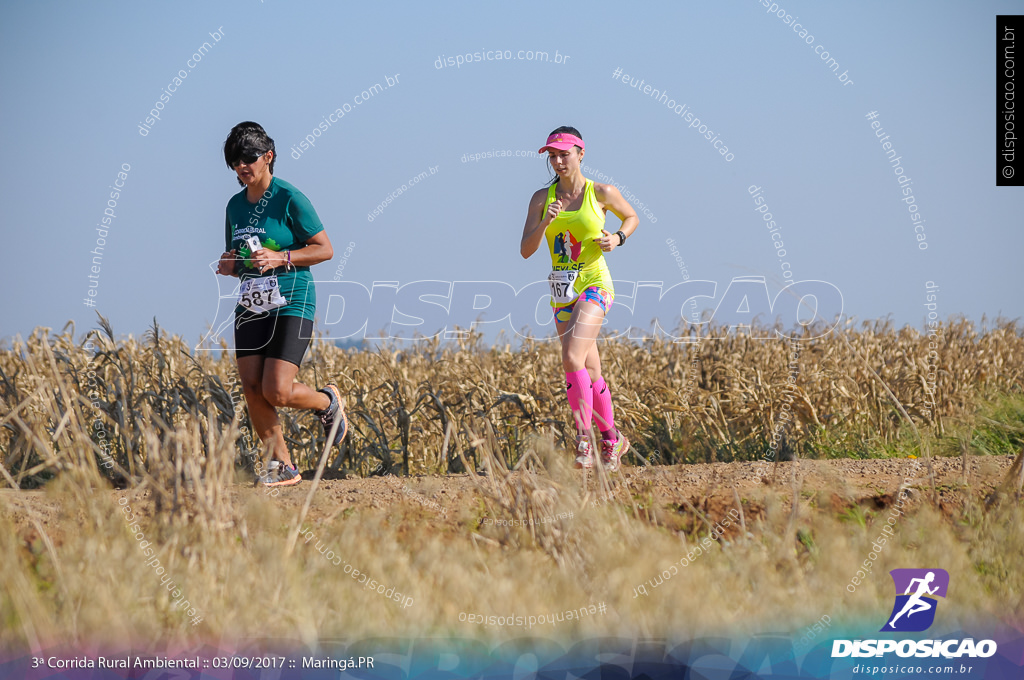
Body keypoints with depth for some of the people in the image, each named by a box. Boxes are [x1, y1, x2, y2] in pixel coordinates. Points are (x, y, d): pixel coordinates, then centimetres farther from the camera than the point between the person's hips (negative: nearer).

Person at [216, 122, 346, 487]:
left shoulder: (290, 199, -8)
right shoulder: (235, 205, 12)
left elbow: (325, 249, -7)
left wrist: (280, 258, -18)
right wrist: (228, 266, -1)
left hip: (291, 305, -6)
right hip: (250, 306, 6)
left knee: (277, 392, -15)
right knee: (251, 391, -5)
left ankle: (327, 401, 17)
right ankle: (283, 466, 5)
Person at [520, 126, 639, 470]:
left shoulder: (601, 193, -4)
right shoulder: (542, 198, 3)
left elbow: (631, 217, 15)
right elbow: (526, 250, -1)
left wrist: (617, 239, -5)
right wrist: (545, 223, -18)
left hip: (594, 286, -5)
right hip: (561, 291, 5)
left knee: (573, 358, -24)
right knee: (590, 373, 11)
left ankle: (583, 438, -21)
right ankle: (612, 438, 25)